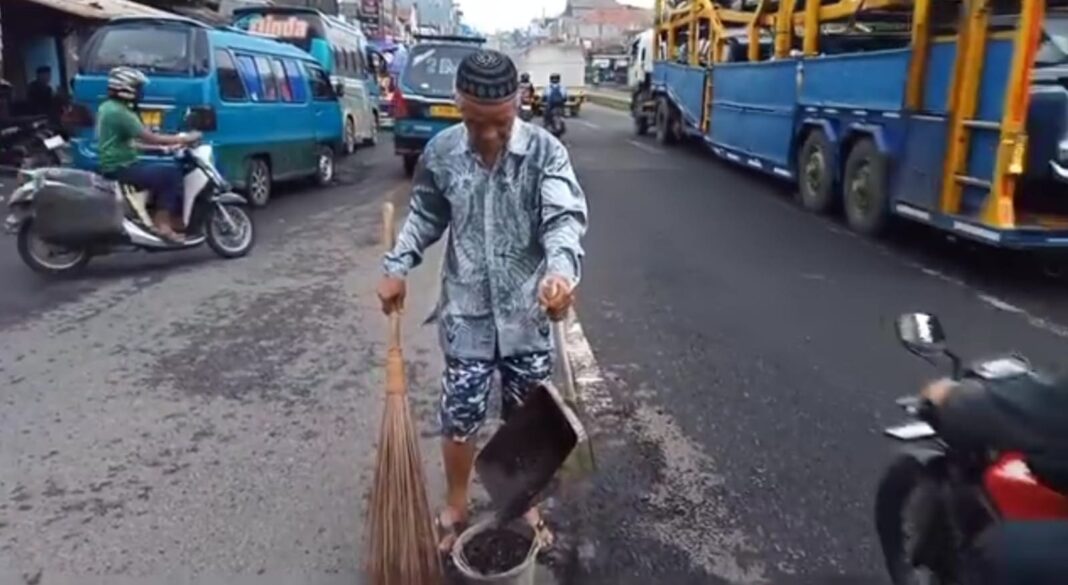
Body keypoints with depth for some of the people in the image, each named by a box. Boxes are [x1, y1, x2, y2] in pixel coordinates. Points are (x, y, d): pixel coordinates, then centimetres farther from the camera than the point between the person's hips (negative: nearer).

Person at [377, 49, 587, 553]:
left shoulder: (544, 151, -11)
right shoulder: (441, 152, -4)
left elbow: (566, 216, -23)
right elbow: (424, 216, 11)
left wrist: (561, 270, -43)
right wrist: (397, 267, 1)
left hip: (528, 313, -1)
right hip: (466, 313, 1)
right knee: (459, 417, 10)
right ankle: (455, 506, 35)